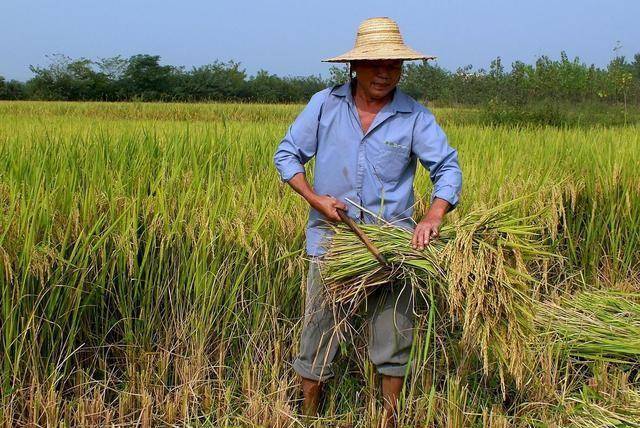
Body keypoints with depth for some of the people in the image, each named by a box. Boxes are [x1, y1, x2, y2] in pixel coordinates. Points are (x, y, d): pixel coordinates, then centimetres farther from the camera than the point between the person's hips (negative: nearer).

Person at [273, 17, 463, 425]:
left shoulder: (415, 115, -4)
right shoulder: (324, 104, -3)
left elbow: (448, 167, -6)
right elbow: (287, 154, 4)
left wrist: (434, 215, -25)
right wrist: (316, 199, -10)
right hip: (331, 237, 0)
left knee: (394, 333, 9)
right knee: (319, 331, 6)